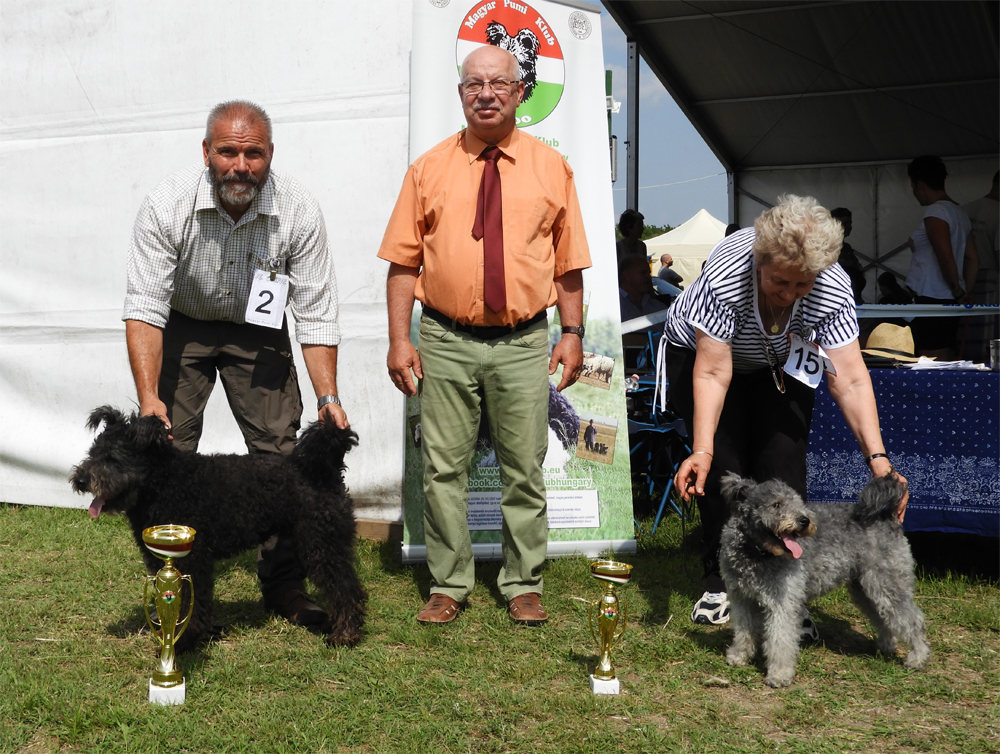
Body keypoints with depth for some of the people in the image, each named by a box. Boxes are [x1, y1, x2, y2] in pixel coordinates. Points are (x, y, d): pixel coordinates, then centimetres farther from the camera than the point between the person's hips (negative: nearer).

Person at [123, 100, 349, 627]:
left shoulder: (298, 211, -24)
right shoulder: (167, 206, -27)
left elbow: (315, 315, -18)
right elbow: (145, 308, -28)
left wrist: (329, 397, -26)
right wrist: (149, 397, -39)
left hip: (257, 332, 1)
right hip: (181, 328, -1)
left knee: (280, 449, -5)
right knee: (166, 450, -6)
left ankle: (284, 585, 6)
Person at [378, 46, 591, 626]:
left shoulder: (552, 168, 6)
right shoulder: (429, 169, 6)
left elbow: (568, 262, 8)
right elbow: (405, 262, 4)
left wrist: (573, 332, 0)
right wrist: (400, 339, -3)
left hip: (524, 343, 0)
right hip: (445, 342, 0)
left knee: (525, 471, 6)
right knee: (444, 470, 4)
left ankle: (524, 586, 20)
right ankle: (449, 585, 18)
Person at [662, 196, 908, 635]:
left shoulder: (833, 289, -32)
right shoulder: (726, 273, -39)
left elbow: (851, 380, -32)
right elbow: (712, 373, -37)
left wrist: (877, 459, -40)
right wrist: (702, 450, -44)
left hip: (780, 364, 2)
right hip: (700, 351, -2)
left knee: (784, 470, -10)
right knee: (723, 468, -10)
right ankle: (722, 579, 5)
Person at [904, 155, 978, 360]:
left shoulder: (935, 211, -11)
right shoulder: (959, 212, 16)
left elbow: (945, 257, -20)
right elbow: (973, 259, 17)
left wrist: (957, 291, -10)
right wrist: (967, 291, 15)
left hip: (932, 299, -9)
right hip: (949, 301, 9)